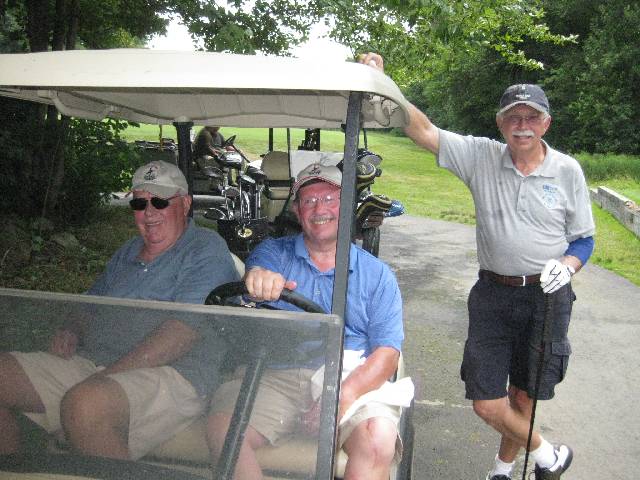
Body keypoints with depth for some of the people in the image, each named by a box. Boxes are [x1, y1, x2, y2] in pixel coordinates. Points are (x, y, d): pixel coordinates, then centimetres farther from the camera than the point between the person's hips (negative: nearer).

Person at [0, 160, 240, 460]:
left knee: (85, 403, -37)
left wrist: (111, 373, -20)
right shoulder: (127, 254, 24)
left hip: (172, 372, -8)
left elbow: (186, 331, -16)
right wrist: (71, 332, 6)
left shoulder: (206, 249, -3)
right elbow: (91, 305, 31)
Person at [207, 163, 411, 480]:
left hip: (352, 381, 0)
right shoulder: (273, 253, 15)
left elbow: (387, 353, 2)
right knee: (222, 427, -25)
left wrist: (344, 395, -16)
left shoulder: (377, 274, 12)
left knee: (379, 441, -29)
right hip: (276, 378, 1)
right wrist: (258, 277, -36)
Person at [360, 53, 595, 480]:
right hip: (493, 292, 1)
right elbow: (424, 131, -8)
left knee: (524, 398, 12)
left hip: (548, 296, 0)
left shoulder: (567, 170, -1)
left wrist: (567, 265, -15)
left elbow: (584, 239, 6)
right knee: (488, 405, 1)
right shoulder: (481, 157, -1)